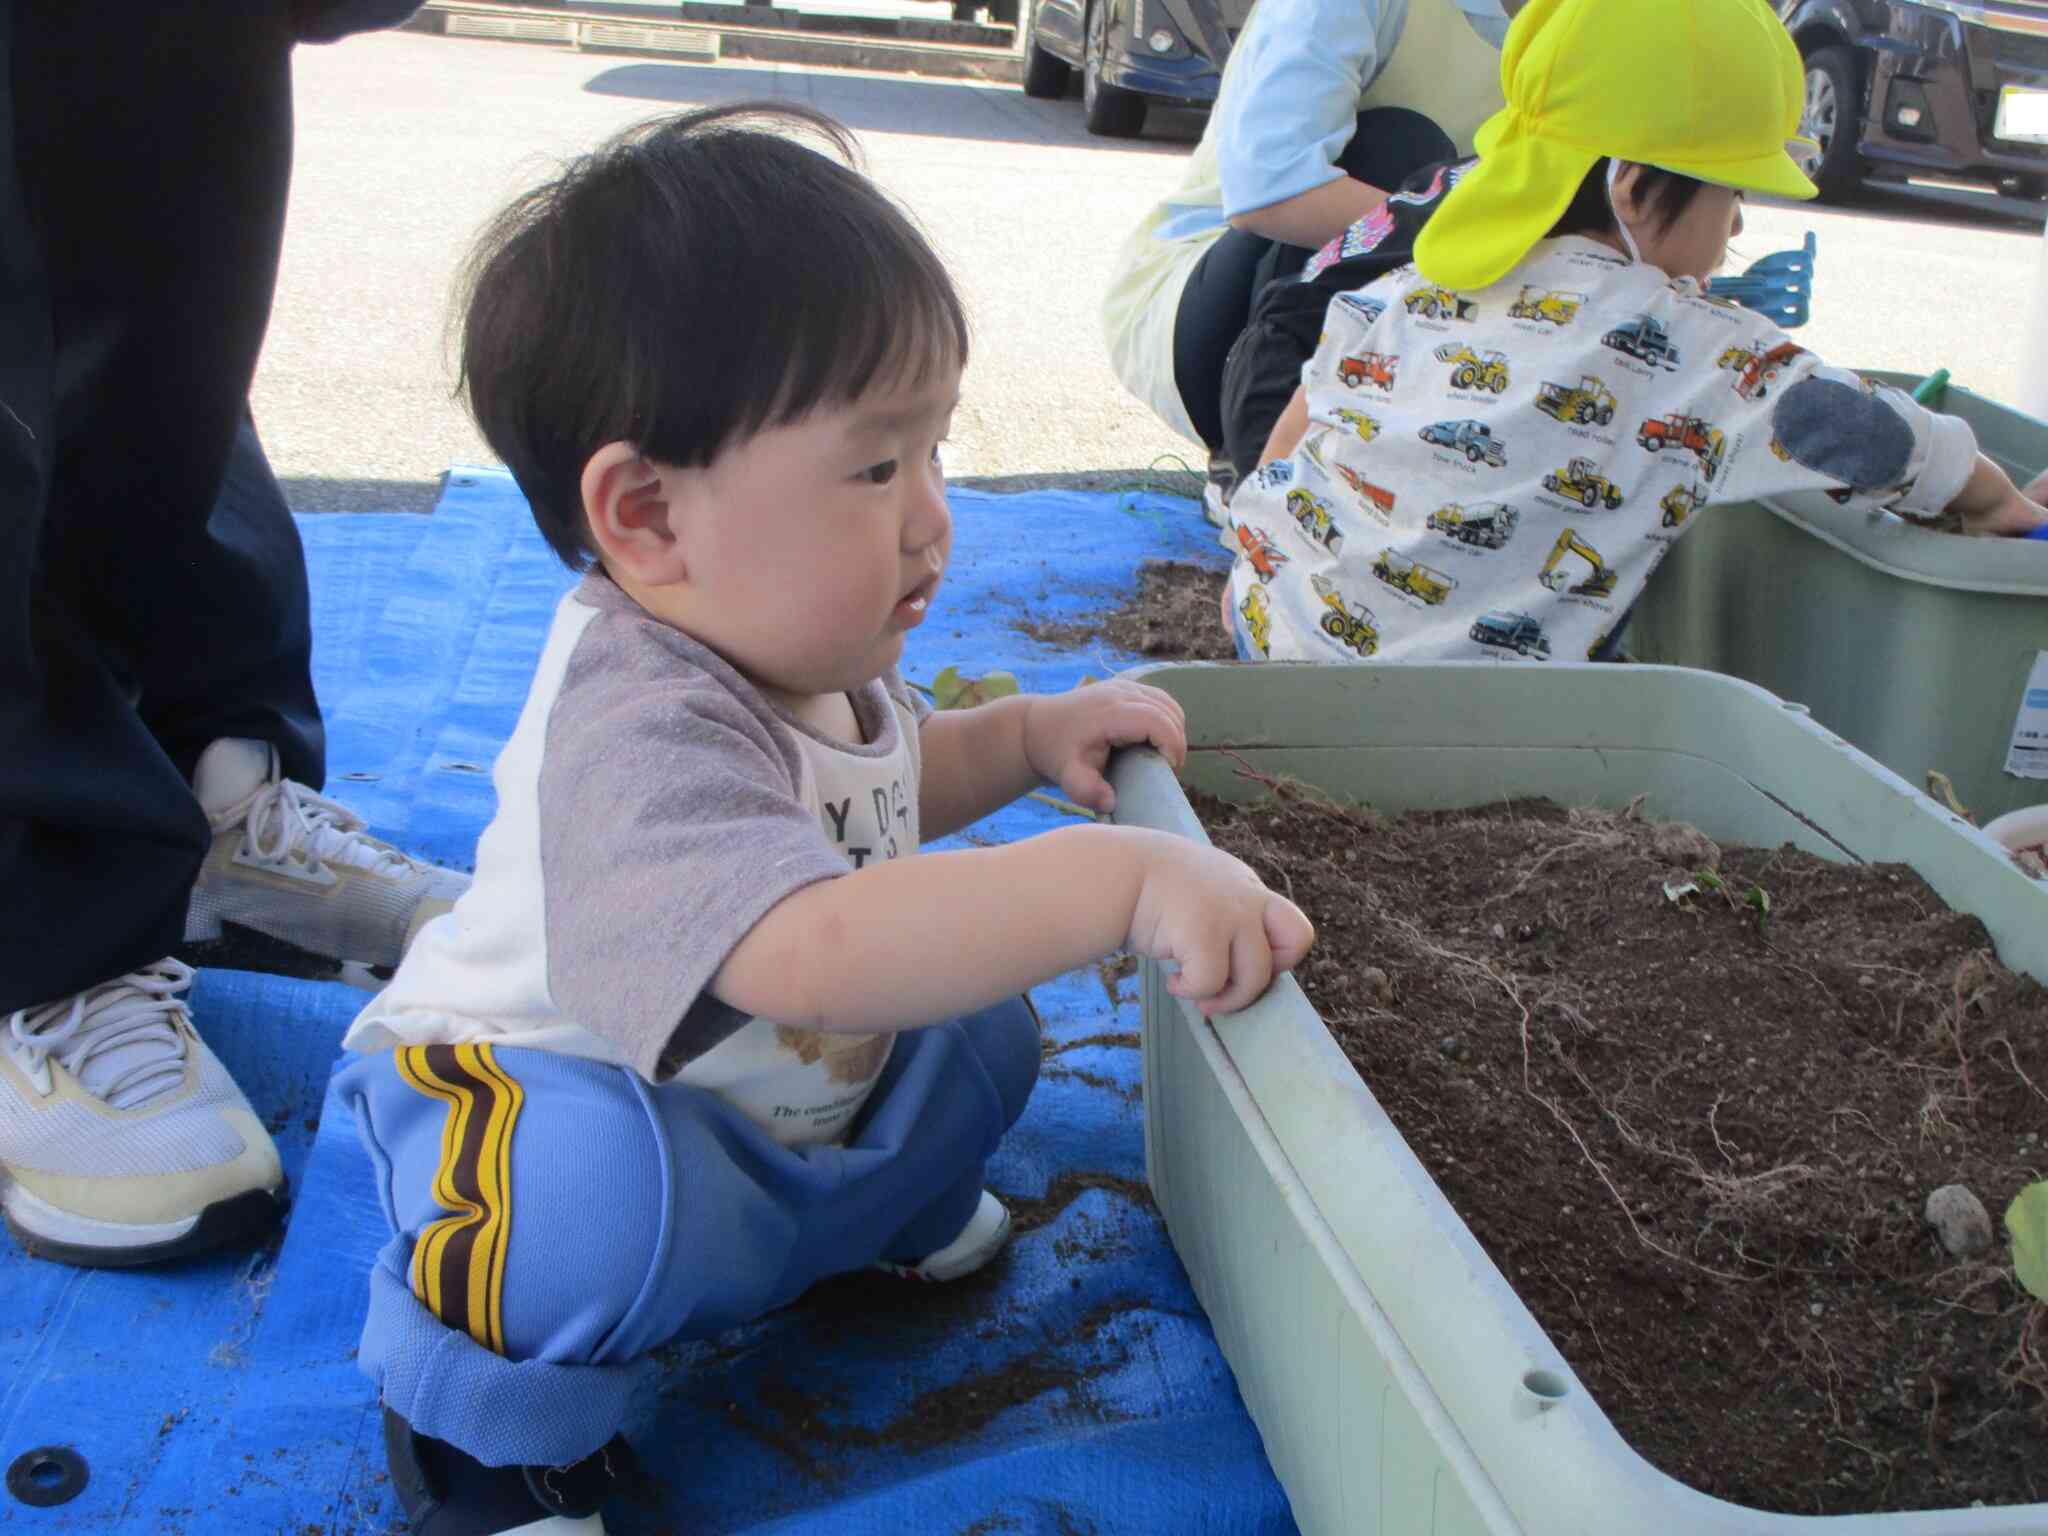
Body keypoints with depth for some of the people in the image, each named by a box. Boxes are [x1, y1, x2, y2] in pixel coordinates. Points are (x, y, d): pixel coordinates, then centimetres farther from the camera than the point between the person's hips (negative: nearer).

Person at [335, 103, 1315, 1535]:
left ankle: (885, 1205, 33)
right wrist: (1124, 877, -55)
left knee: (983, 1020, 4)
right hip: (539, 1098, -9)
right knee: (606, 1186, -39)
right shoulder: (643, 723, -38)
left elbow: (883, 784, 17)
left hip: (779, 1094, 9)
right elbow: (815, 951, -54)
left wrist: (1033, 734, -2)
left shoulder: (802, 641, -6)